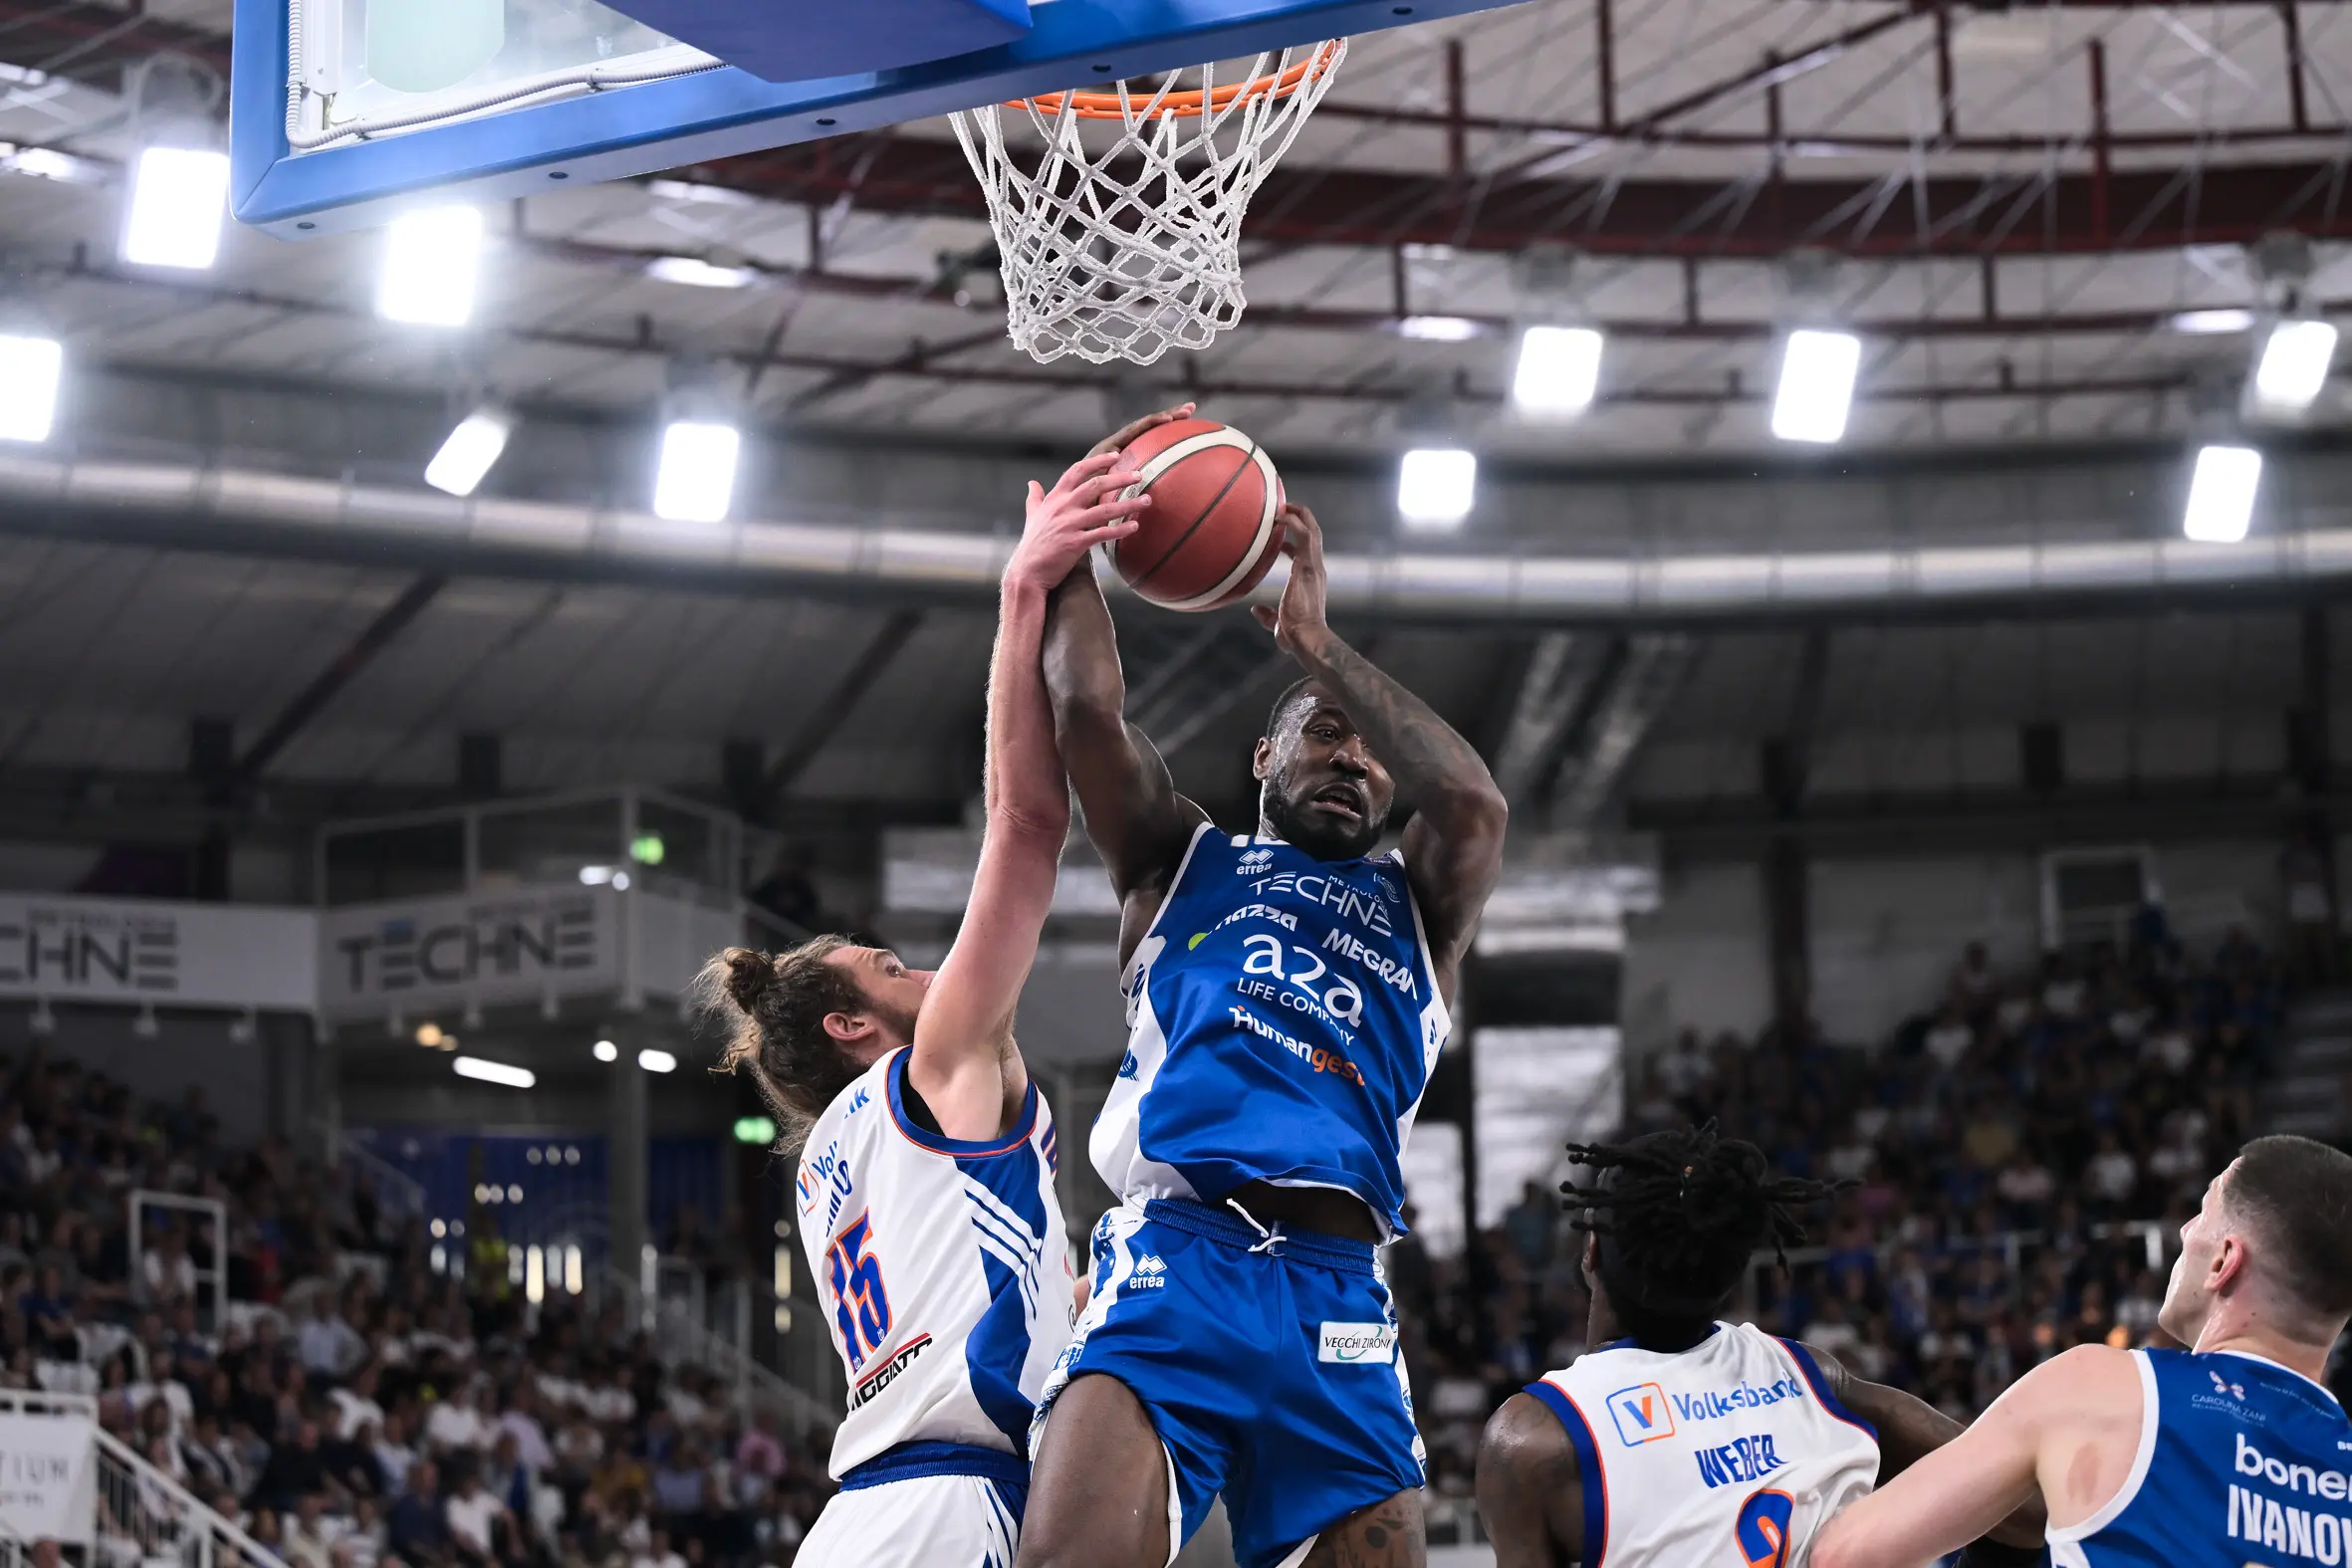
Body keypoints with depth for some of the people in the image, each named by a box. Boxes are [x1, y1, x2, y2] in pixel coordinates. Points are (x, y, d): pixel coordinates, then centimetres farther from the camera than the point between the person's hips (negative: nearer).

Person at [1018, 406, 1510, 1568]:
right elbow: (1087, 712, 6)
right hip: (1172, 1258, -2)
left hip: (1337, 1300, 3)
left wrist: (1313, 639, 7)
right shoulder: (1185, 859, 24)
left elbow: (1475, 803, 4)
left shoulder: (1415, 904, 26)